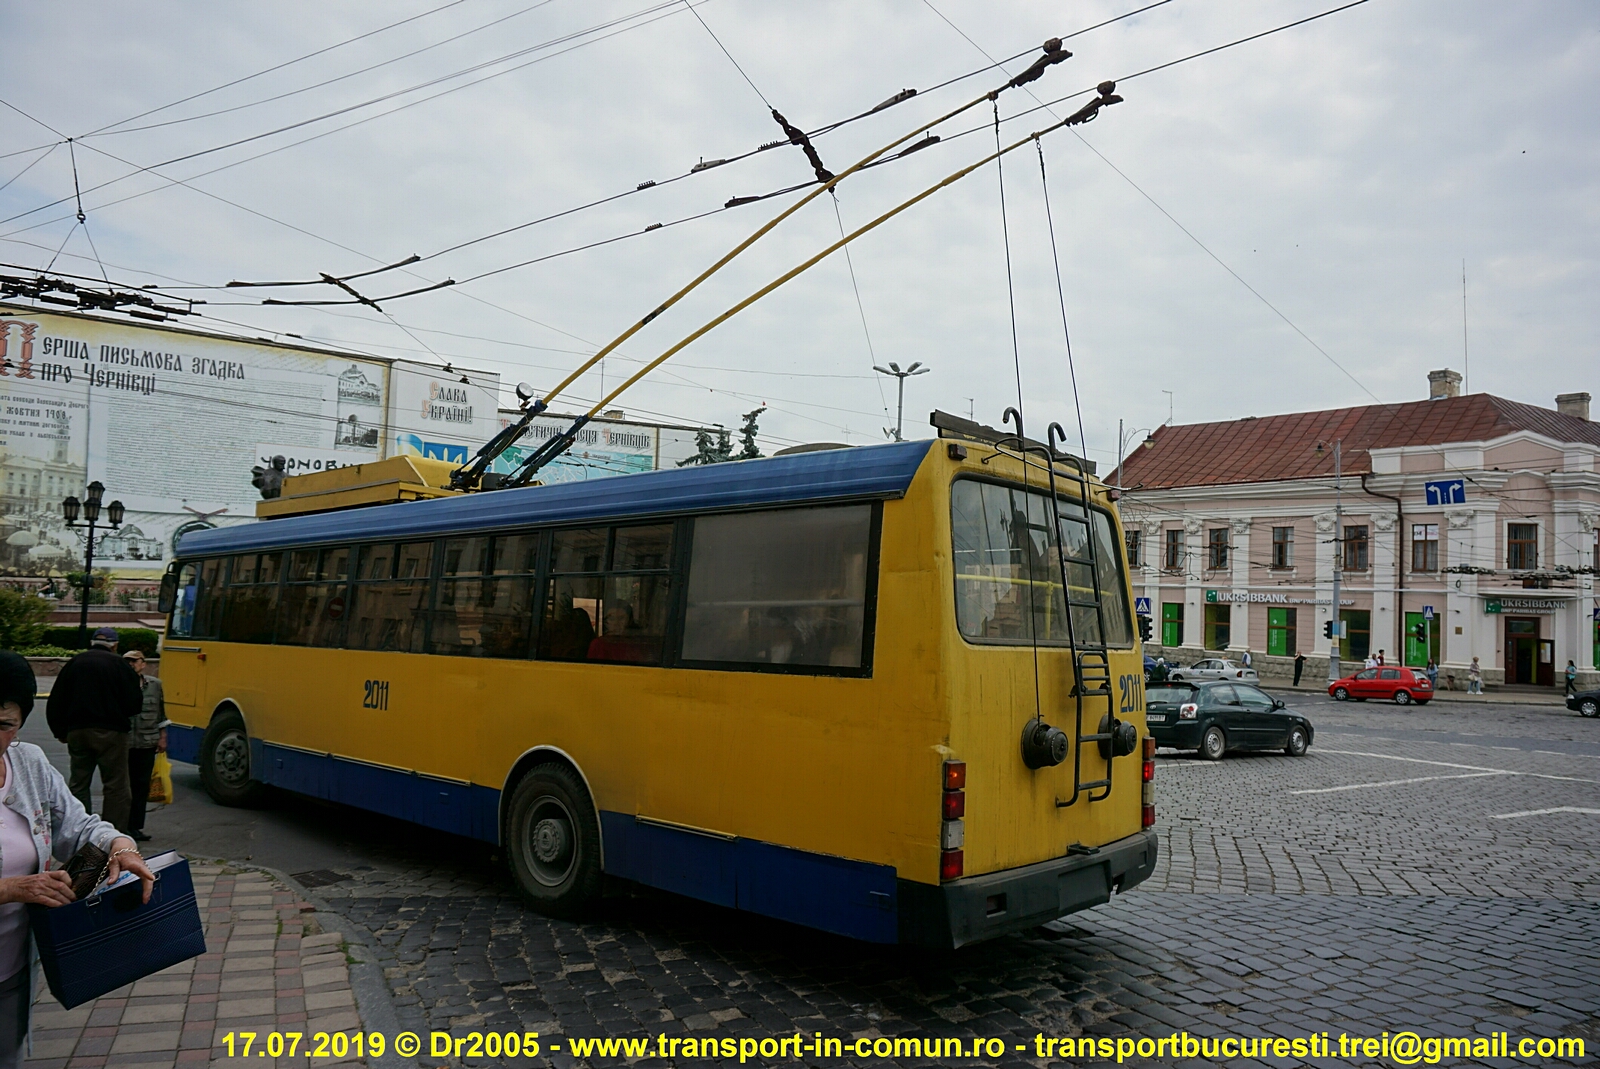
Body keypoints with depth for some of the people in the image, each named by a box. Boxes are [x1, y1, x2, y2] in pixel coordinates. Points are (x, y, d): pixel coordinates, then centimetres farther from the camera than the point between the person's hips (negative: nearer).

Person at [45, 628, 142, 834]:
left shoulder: (74, 663, 8)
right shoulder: (118, 664, -5)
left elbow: (55, 703, 9)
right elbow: (134, 703, -8)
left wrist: (60, 732, 18)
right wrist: (121, 718, 13)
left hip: (76, 732, 5)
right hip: (109, 732, -4)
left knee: (79, 785, 14)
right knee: (115, 787, -1)